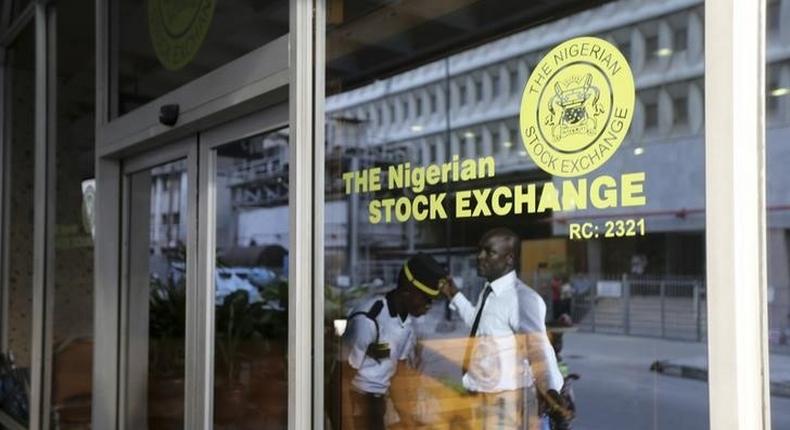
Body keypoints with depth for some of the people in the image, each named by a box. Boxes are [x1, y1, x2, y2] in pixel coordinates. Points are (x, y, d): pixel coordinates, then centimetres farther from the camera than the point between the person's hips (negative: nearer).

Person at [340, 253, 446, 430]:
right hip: (356, 397, -8)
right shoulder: (368, 320, -28)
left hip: (378, 397, 8)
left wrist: (406, 416, 10)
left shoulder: (407, 318, -3)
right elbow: (347, 373, -21)